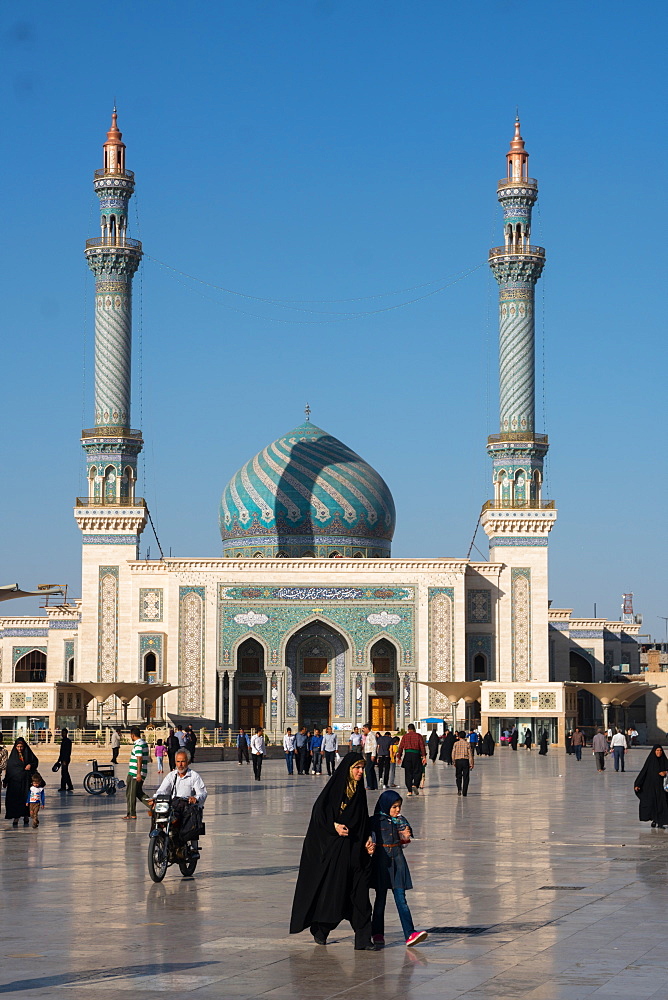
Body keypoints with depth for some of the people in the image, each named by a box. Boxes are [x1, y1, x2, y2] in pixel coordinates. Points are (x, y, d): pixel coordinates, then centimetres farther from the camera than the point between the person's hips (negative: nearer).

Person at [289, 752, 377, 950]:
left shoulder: (360, 792, 12)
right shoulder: (334, 788, -6)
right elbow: (318, 812, -9)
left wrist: (368, 840, 4)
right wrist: (334, 826, -22)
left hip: (356, 850, 5)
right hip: (334, 847, -5)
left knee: (359, 893, -1)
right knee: (331, 889, 1)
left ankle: (363, 939, -3)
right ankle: (320, 929, 23)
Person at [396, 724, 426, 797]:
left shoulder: (405, 736, 9)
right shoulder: (419, 736, 6)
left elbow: (401, 747, 5)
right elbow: (422, 746, -2)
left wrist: (399, 757, 9)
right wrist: (424, 756, -5)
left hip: (407, 755, 1)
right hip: (416, 755, -1)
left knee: (408, 774, 5)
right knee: (417, 772, 7)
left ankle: (409, 791, 2)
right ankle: (415, 785, -17)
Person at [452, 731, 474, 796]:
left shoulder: (456, 744, -1)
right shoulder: (467, 744, -3)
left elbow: (453, 754, 1)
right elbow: (470, 754, -4)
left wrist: (454, 762, 13)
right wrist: (471, 764, 1)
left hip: (458, 760, 1)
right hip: (466, 761, -1)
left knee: (458, 776, 16)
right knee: (466, 778, 5)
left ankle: (459, 789, -5)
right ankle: (464, 793, 2)